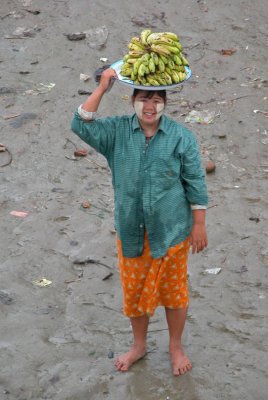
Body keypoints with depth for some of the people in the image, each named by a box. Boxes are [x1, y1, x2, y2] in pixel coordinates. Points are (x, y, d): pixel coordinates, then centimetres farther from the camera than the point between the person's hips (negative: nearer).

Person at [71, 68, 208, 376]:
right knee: (134, 290, 17)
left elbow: (195, 184, -6)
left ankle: (175, 347, 36)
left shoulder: (181, 137, -11)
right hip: (131, 230, 2)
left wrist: (199, 225, -5)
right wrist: (102, 88, -25)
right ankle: (139, 345, 40)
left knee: (173, 291, 13)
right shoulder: (117, 131, -6)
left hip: (171, 230, -2)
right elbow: (81, 126, -19)